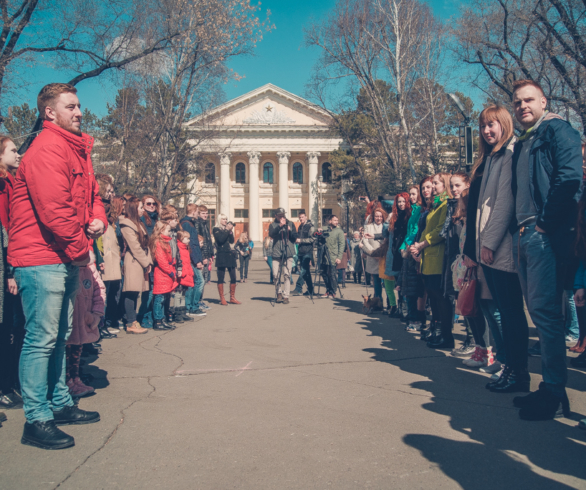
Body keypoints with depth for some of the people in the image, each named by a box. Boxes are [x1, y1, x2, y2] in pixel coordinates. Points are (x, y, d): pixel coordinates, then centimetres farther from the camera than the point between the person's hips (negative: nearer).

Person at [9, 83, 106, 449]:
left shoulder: (79, 149, 16)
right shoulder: (46, 150, -15)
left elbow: (91, 193, 22)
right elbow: (53, 209, -23)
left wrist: (98, 219, 0)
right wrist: (81, 249, -12)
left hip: (67, 259, 10)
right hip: (42, 259, -10)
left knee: (59, 336, 18)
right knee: (42, 339, -5)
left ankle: (60, 404, 31)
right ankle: (37, 419, 4)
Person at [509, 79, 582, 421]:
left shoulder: (557, 129, -1)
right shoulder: (522, 145, 25)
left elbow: (569, 180, -14)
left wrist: (545, 225, -16)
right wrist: (519, 230, 11)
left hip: (547, 236, -9)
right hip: (524, 237, 9)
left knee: (544, 310, -11)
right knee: (540, 311, 9)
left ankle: (555, 393, -4)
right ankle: (549, 387, 16)